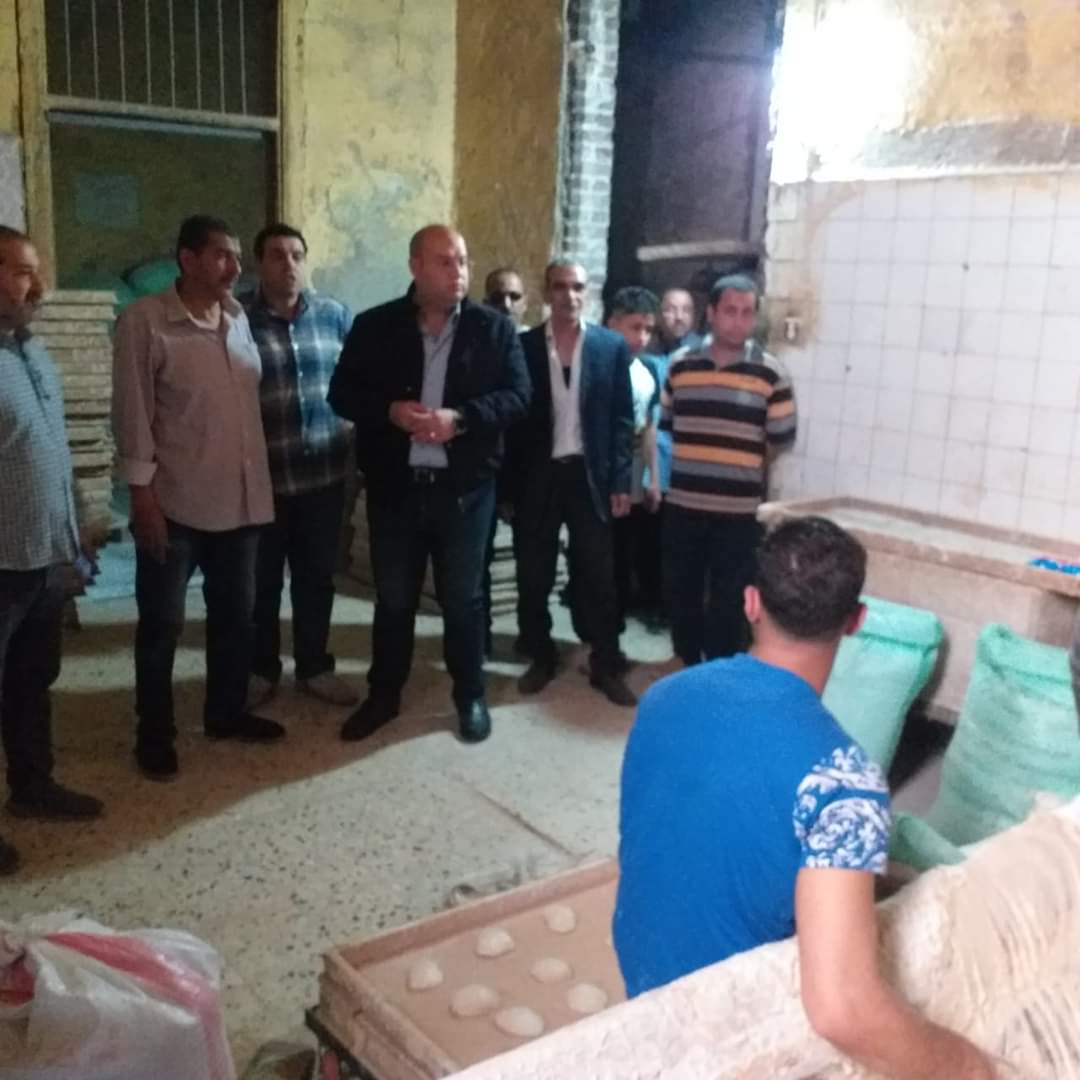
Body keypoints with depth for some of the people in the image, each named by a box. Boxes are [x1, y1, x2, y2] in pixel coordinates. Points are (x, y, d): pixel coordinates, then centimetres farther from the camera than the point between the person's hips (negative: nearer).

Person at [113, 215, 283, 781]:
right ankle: (154, 732, 21)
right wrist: (142, 491, -14)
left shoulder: (239, 319, 8)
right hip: (175, 502, -6)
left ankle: (226, 712, 33)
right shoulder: (144, 320, -9)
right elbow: (132, 410, -11)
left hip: (239, 498, 6)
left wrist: (259, 480, 12)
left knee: (235, 612, 16)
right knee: (162, 621, 6)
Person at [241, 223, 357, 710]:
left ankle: (314, 666, 29)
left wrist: (353, 431, 4)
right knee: (262, 580, 11)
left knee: (317, 577, 14)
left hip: (325, 472, 3)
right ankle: (261, 669, 28)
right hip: (261, 476, -3)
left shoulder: (336, 315, 4)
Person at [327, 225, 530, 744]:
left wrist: (459, 418, -21)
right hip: (395, 486, 1)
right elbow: (343, 394, 1)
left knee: (462, 597, 10)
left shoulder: (494, 327, 0)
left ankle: (470, 696, 27)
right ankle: (383, 695, 29)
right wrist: (390, 411, -18)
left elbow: (518, 395, -6)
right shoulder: (374, 326, 2)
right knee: (393, 599, 12)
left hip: (465, 487, -1)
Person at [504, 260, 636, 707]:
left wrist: (620, 482, -3)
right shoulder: (523, 345, 1)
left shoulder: (612, 346, 2)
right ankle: (541, 658, 25)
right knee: (533, 577, 8)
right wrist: (509, 482, -3)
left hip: (589, 475, 0)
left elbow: (622, 418, 2)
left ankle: (606, 666, 17)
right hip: (537, 475, 0)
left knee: (598, 577, 5)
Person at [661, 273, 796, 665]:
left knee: (728, 602, 5)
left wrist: (740, 466, 8)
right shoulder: (680, 367, 3)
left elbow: (781, 440, -1)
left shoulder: (770, 374, -6)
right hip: (682, 503, 3)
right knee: (680, 592, 13)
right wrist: (698, 460, 11)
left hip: (739, 509, -3)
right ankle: (688, 668, 31)